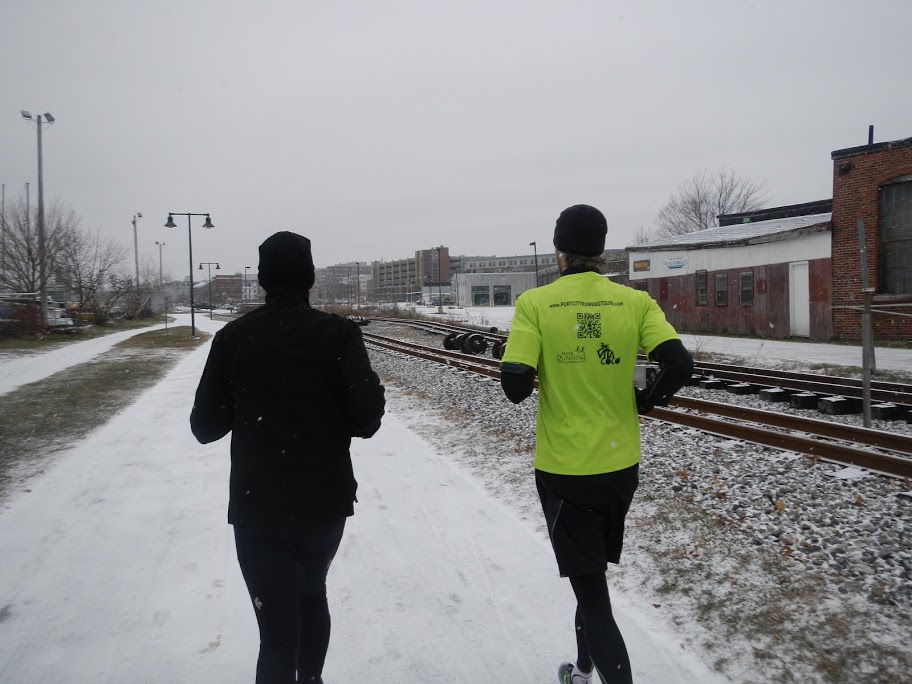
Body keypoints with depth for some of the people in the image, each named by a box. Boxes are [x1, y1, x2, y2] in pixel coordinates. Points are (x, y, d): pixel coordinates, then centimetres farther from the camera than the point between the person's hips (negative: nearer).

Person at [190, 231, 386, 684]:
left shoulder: (233, 336, -5)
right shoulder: (338, 332, -9)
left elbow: (205, 426, -1)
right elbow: (367, 417, -15)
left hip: (258, 507, -1)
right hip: (325, 500, 1)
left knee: (277, 629, 5)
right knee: (312, 595, 27)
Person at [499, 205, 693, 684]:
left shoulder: (535, 303, -11)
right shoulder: (635, 301, -4)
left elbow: (515, 386, -18)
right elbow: (680, 366, -14)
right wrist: (644, 400, 5)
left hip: (564, 469, -4)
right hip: (621, 465, 5)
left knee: (591, 591, 8)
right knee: (592, 575, 26)